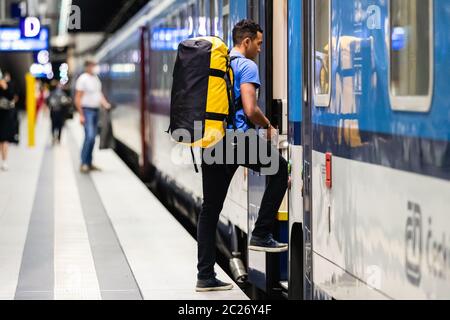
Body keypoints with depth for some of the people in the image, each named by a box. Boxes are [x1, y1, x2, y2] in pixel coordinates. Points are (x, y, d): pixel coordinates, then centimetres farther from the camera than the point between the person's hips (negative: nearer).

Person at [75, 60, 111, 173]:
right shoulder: (83, 79, -11)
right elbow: (77, 98, -13)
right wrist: (81, 115, -18)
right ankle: (84, 163, -14)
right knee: (89, 136, -17)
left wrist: (105, 104, 2)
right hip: (87, 110, -8)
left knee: (92, 138, 8)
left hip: (96, 110, 8)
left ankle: (89, 163, 13)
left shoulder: (96, 78, 13)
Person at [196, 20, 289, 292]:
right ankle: (261, 234, 9)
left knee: (210, 209, 9)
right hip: (236, 138, -7)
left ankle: (206, 276, 9)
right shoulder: (246, 66, -5)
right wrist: (269, 127, 3)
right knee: (279, 169, 15)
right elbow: (250, 110, -16)